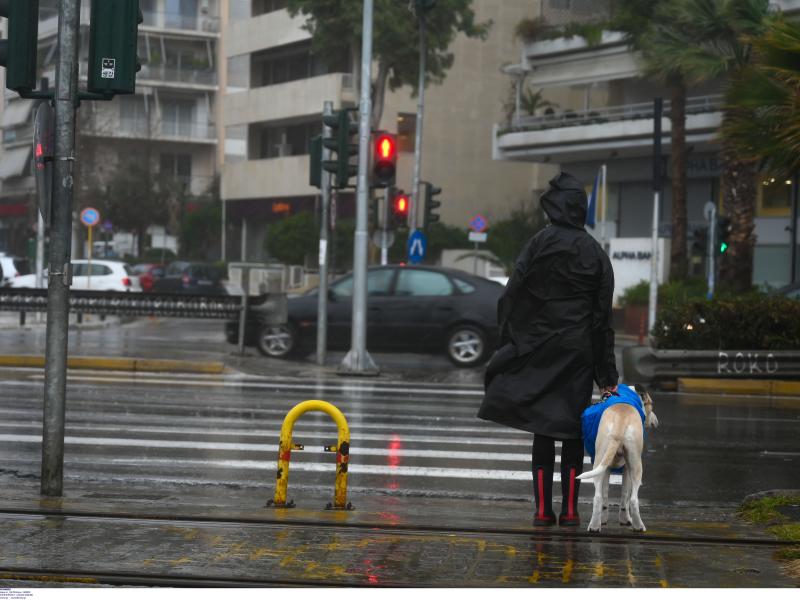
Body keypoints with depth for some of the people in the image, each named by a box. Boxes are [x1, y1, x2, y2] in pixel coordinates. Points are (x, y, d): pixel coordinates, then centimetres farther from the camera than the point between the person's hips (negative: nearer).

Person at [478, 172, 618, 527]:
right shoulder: (595, 254, 1)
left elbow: (512, 297, -8)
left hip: (539, 350, -1)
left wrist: (509, 345, 2)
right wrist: (607, 374, 5)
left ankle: (543, 508, 3)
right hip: (579, 351, 1)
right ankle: (569, 509, 6)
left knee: (542, 429, 5)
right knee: (573, 430, 7)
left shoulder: (538, 245, -6)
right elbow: (603, 315, 2)